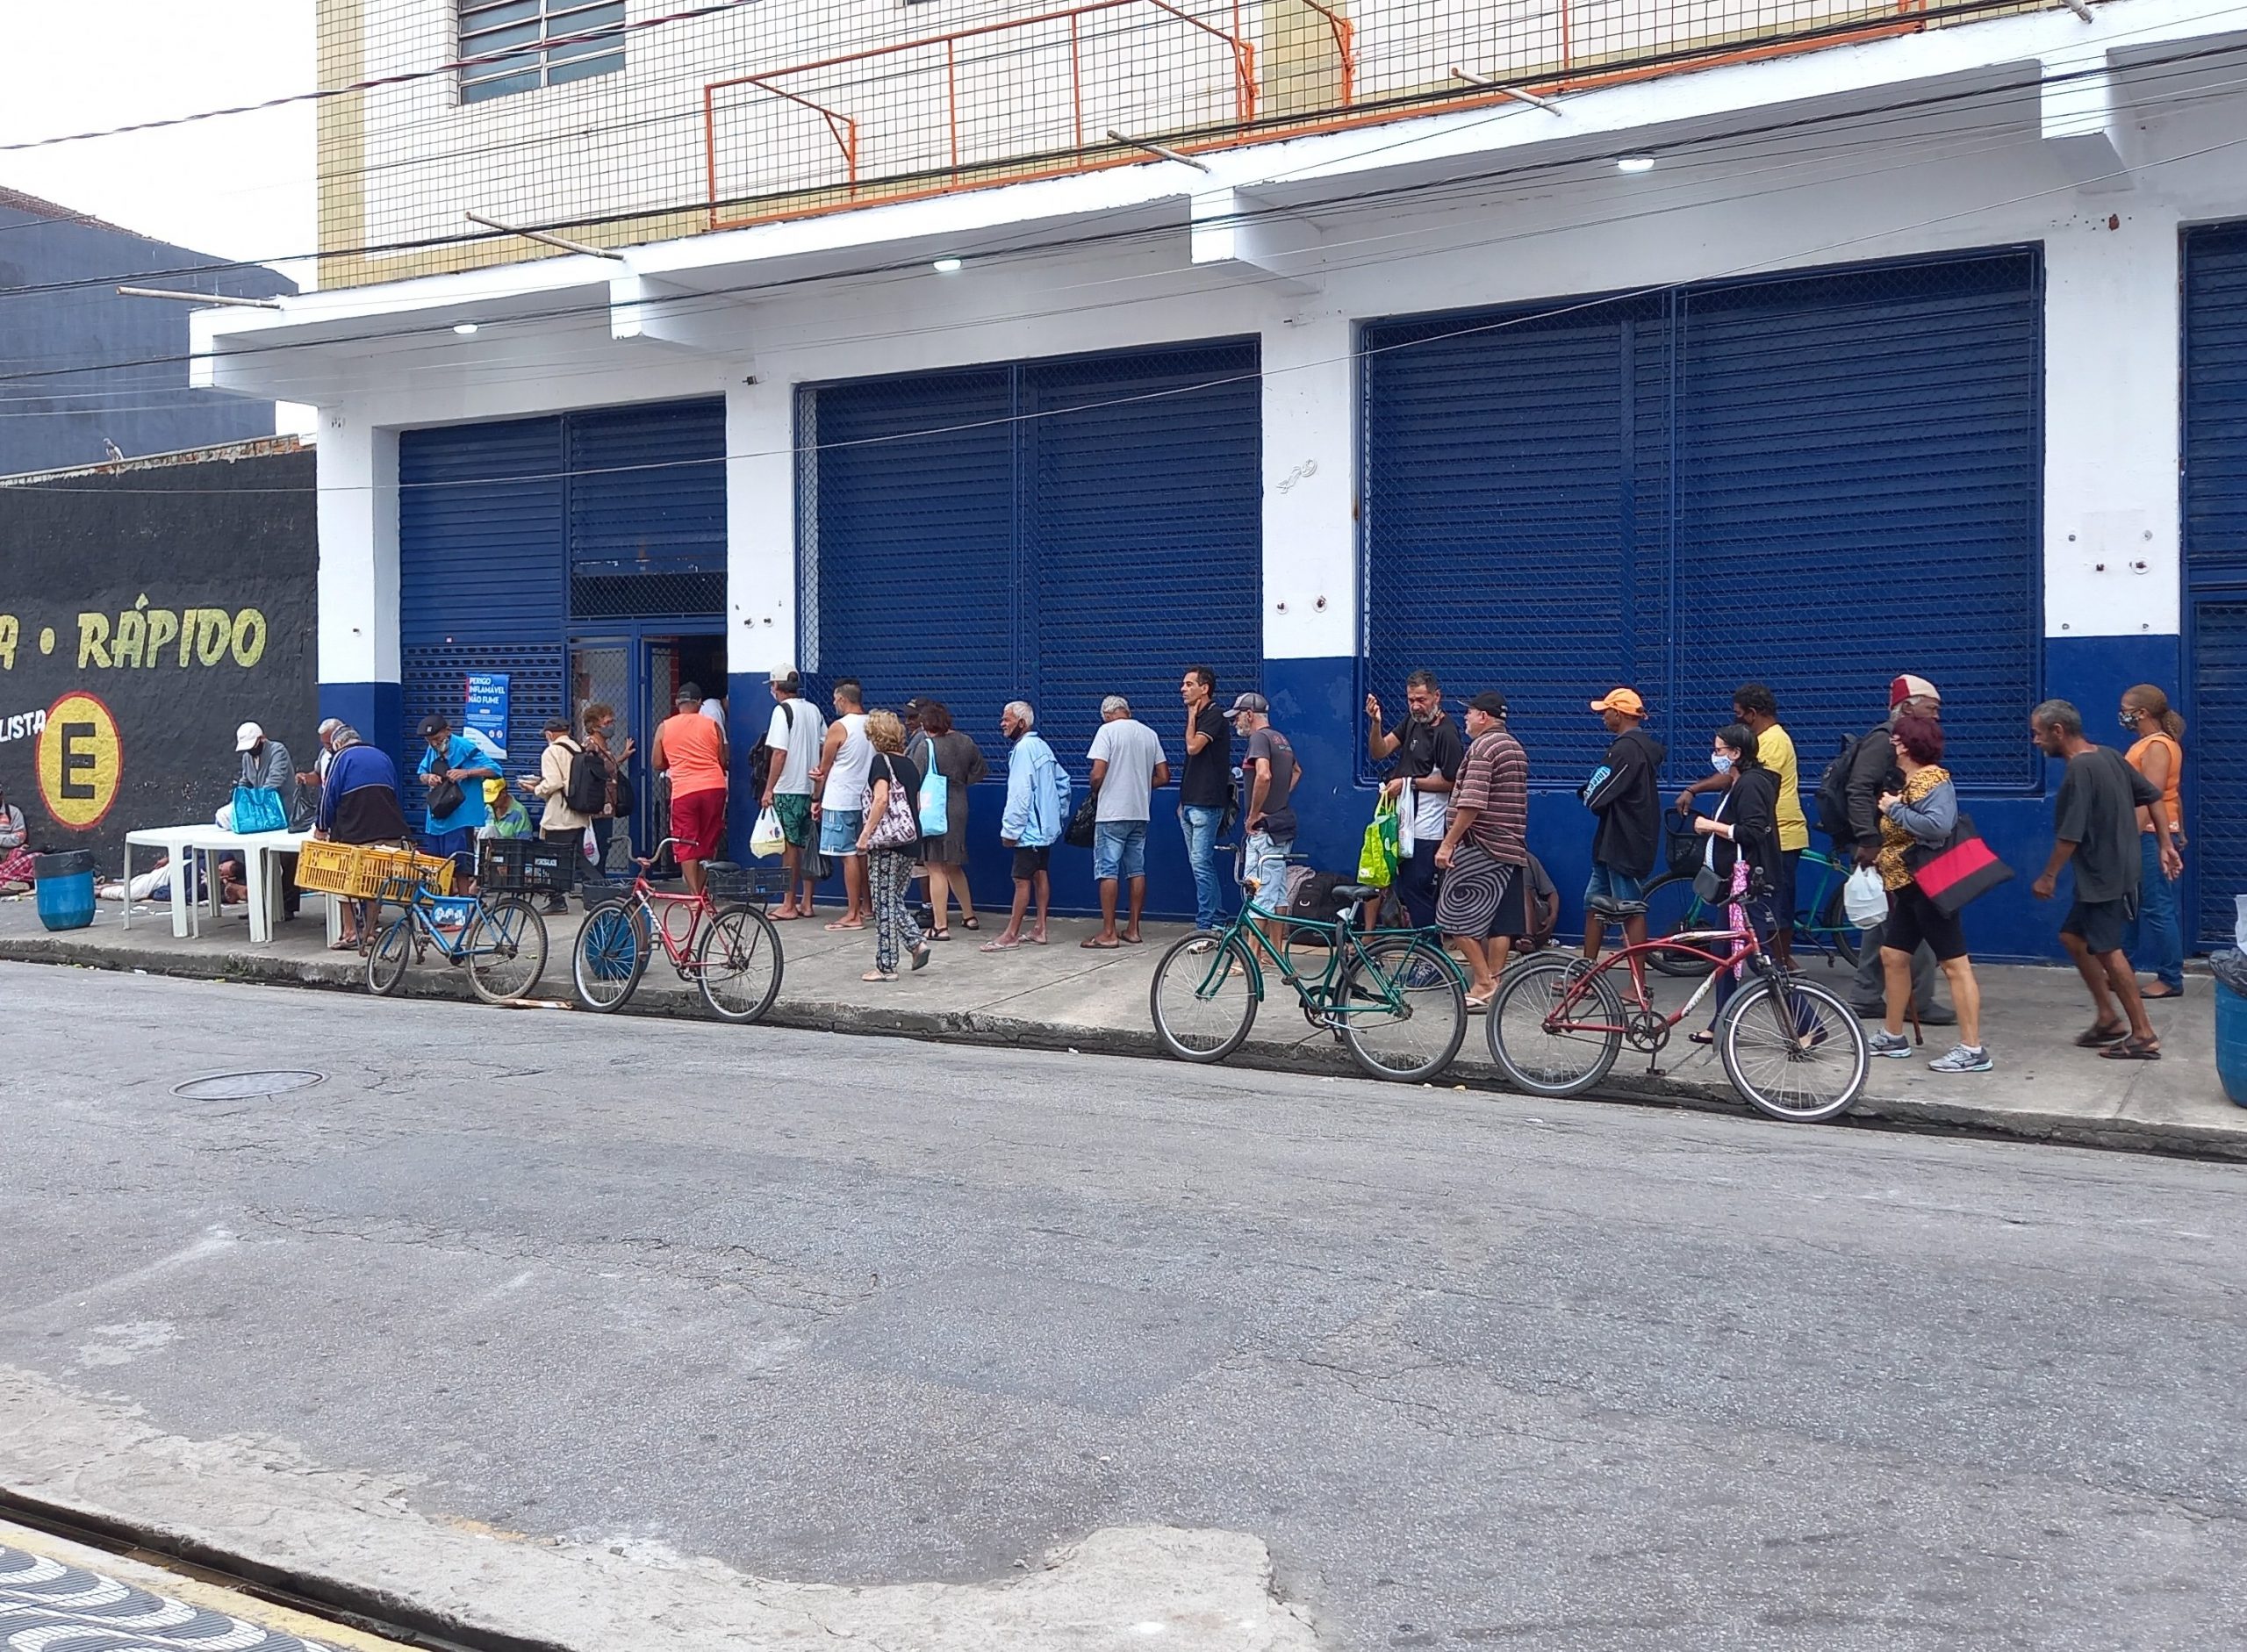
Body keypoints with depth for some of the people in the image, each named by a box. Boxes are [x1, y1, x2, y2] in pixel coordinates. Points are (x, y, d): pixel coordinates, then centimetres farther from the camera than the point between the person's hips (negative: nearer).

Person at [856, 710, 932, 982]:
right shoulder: (910, 764, 13)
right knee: (895, 899, 20)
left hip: (886, 842, -7)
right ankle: (917, 942, 4)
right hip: (910, 842, 7)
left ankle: (886, 967, 3)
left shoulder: (880, 761, -8)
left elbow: (881, 799, -21)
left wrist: (865, 834, -20)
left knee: (883, 903, -1)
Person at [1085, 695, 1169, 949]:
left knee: (1108, 871, -3)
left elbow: (1098, 774, -15)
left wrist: (1095, 793, 4)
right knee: (1136, 870, 12)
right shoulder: (1150, 734, 9)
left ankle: (1108, 933, -3)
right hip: (1141, 813, 6)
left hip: (1112, 813, -6)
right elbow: (1163, 777, 9)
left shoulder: (1108, 730, -8)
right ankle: (1133, 929, 16)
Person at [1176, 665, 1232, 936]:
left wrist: (1192, 717, -7)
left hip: (1206, 804, -10)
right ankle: (1218, 919, 17)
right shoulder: (1198, 717, 18)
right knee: (1201, 864, 11)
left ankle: (1206, 925, -9)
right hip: (1191, 803, 10)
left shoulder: (1214, 716, -10)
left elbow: (1193, 747, -22)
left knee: (1201, 863, -12)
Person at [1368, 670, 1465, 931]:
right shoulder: (1412, 721, 10)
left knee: (1417, 889, -7)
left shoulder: (1446, 733, -15)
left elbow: (1450, 782, -14)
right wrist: (1375, 723, -12)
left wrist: (1408, 782, -15)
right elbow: (1379, 752, 5)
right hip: (1404, 821, 9)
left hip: (1424, 829, -9)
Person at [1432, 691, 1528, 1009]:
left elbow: (1472, 804, -21)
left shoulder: (1483, 748, -12)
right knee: (1500, 922, 8)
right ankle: (1493, 986, 9)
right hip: (1511, 848, 9)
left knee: (1456, 916, -4)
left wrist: (1448, 843, -20)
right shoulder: (1516, 748, 18)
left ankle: (1484, 985, -6)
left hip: (1480, 846, -9)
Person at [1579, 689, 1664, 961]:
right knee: (1595, 905, 15)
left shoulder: (1625, 748, -18)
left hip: (1625, 844, -10)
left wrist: (1588, 794, 2)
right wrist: (1593, 794, 1)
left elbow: (1595, 796, -21)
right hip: (1614, 845, 10)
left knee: (1632, 912, -6)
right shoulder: (1647, 745, 14)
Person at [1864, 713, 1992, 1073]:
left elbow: (1938, 826, -33)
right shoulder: (1907, 781, 14)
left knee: (1954, 963, -8)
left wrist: (1894, 809, -22)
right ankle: (1893, 1037, 27)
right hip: (1907, 884, 11)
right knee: (1893, 955, 15)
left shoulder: (1933, 781, -16)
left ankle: (1972, 1050, -7)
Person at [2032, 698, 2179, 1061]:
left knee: (2106, 950, -3)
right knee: (2072, 936, 16)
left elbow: (2070, 835, -22)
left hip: (2104, 875, -10)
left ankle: (2144, 1036, 3)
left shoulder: (2080, 770, -21)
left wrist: (2048, 876, -11)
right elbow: (2153, 797, 12)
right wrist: (2166, 846, 15)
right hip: (2113, 869, 10)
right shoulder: (2110, 756, 6)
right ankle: (2108, 1018, 21)